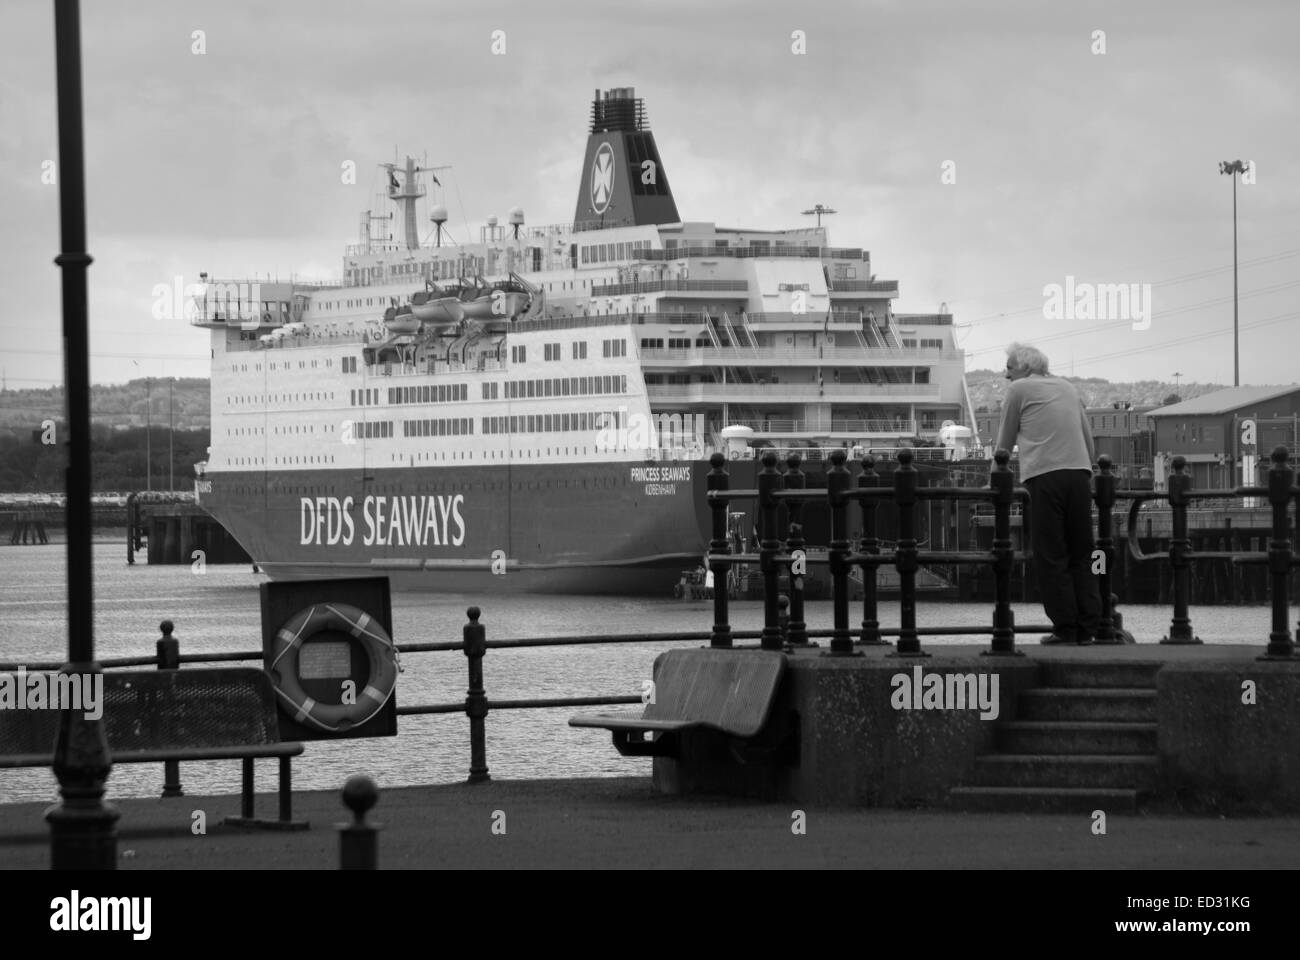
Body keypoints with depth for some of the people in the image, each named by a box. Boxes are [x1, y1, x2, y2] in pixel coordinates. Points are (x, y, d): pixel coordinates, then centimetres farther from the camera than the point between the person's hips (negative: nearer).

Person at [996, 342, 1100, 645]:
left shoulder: (1019, 389, 9)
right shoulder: (1068, 388, 22)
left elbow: (1005, 442, 15)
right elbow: (1088, 438, 24)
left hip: (1045, 476, -5)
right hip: (1079, 473, 5)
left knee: (1051, 557, -2)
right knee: (1081, 555, 7)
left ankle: (1065, 628, -5)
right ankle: (1087, 628, 3)